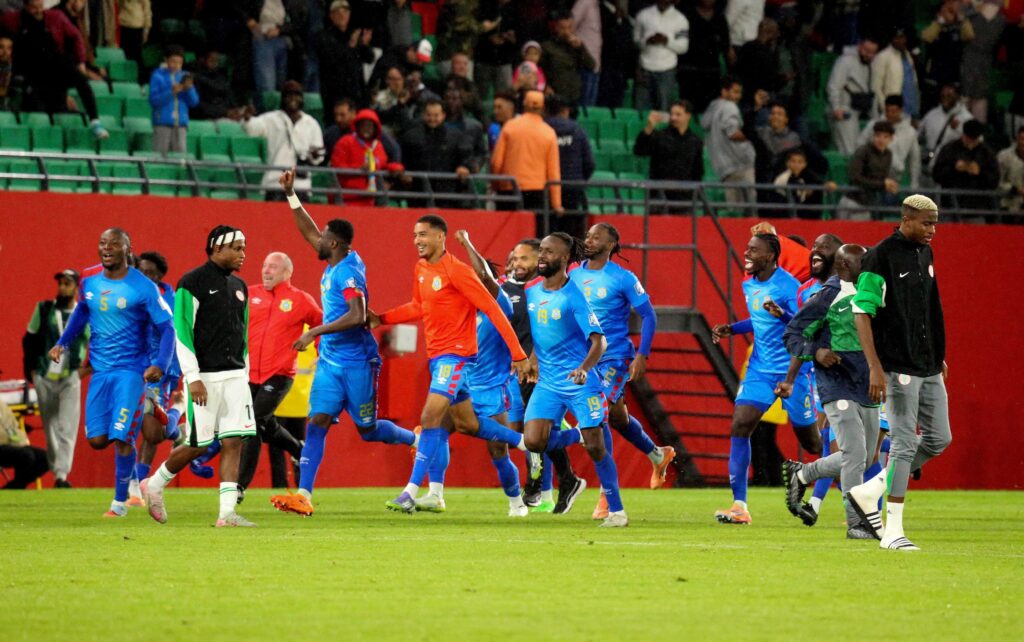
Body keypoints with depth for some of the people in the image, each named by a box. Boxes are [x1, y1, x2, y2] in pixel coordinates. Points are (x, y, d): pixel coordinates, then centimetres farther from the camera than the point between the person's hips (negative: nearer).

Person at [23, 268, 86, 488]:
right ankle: (55, 471, 17)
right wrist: (31, 369, 6)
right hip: (44, 377, 2)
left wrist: (88, 368, -2)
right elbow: (29, 340, 10)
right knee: (50, 428, 7)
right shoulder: (43, 309, 4)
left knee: (67, 428, -12)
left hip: (70, 378, -2)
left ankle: (62, 475, -19)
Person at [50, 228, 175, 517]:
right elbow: (81, 314, 27)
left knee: (121, 438, -11)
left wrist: (160, 365, -23)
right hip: (100, 371, 5)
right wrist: (62, 344, 13)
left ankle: (120, 502, 3)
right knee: (97, 440, -1)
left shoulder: (143, 288, -10)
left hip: (131, 371, -5)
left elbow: (167, 328, -8)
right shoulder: (89, 284, 6)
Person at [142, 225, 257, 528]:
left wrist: (243, 374, 16)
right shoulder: (192, 283, -8)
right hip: (204, 377, -6)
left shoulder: (239, 287, 14)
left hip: (234, 376, 6)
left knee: (233, 442, -4)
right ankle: (154, 485, 21)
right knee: (198, 444, -2)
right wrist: (192, 378, -17)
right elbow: (181, 332, -12)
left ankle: (227, 513, -5)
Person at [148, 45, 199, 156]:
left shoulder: (184, 76, 11)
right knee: (160, 155, -6)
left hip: (181, 123, 3)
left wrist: (189, 88, -9)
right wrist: (171, 92, -18)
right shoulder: (158, 76, 1)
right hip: (162, 123, -3)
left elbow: (194, 102, 10)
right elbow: (153, 101, -7)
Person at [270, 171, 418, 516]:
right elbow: (309, 232, 21)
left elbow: (357, 316, -30)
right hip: (330, 360, 8)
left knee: (367, 430, 5)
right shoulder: (335, 264, 8)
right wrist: (290, 193, 16)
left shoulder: (348, 272, -18)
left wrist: (315, 332, -28)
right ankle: (303, 495, -13)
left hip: (357, 362, -8)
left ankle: (416, 439, 33)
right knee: (316, 423, -5)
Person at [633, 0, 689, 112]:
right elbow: (635, 39, 8)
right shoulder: (643, 15, 4)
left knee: (664, 110, -5)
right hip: (645, 68, 1)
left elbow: (683, 47, 2)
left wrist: (667, 41, -16)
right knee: (642, 108, 2)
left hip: (666, 70, -1)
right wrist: (647, 41, -14)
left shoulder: (680, 19, 1)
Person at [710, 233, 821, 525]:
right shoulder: (749, 286, 9)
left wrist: (781, 313, -41)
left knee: (811, 441, 3)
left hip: (792, 369, -6)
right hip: (761, 369, 6)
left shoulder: (788, 285, -16)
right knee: (740, 425, -12)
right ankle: (739, 506, -13)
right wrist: (731, 329, 13)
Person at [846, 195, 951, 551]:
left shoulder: (924, 254, 13)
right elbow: (862, 313, -16)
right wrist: (875, 368, -22)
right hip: (899, 369, -8)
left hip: (929, 369, 8)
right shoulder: (880, 258, -13)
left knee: (938, 439, 8)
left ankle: (869, 493, 18)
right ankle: (893, 532, -2)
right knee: (904, 445, -8)